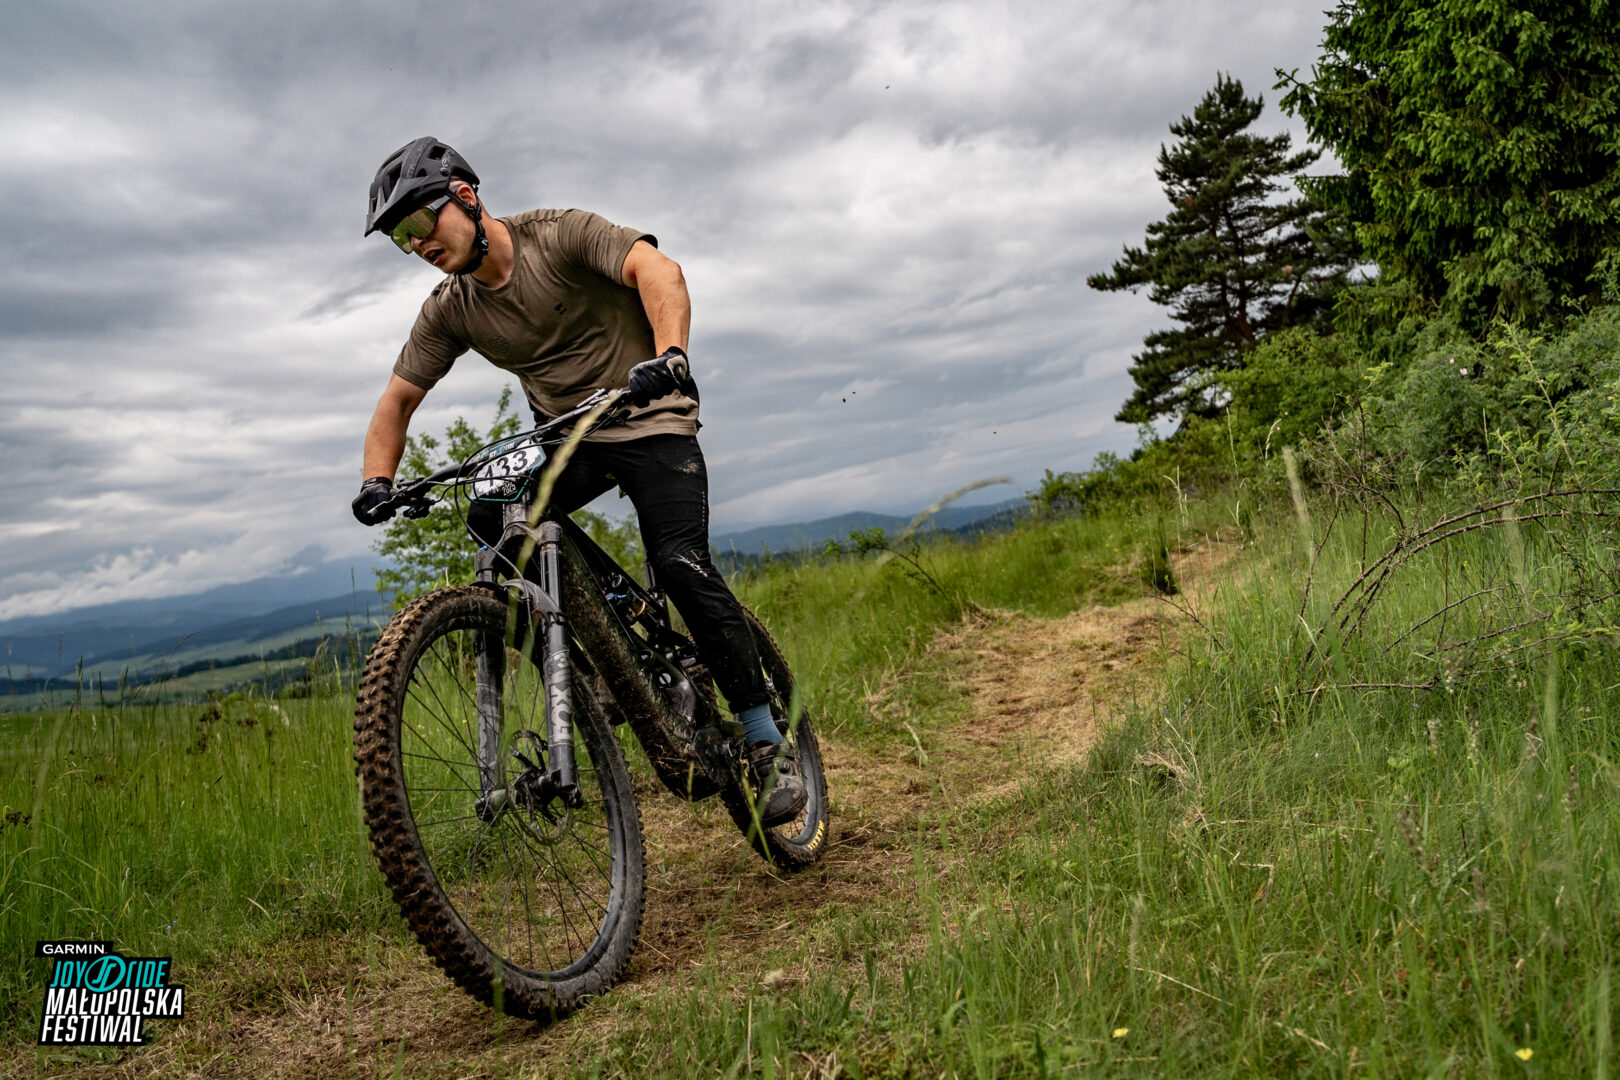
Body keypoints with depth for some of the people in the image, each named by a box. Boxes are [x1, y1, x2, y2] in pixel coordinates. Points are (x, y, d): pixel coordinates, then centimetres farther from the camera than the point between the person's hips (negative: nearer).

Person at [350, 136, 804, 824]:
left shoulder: (561, 233, -13)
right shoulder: (449, 310, 1)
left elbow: (657, 270, -28)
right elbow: (397, 401, 5)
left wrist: (670, 356, -47)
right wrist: (377, 483, -13)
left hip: (649, 422, -5)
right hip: (565, 439, 5)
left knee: (679, 564, -23)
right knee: (488, 518, -21)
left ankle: (767, 745, -12)